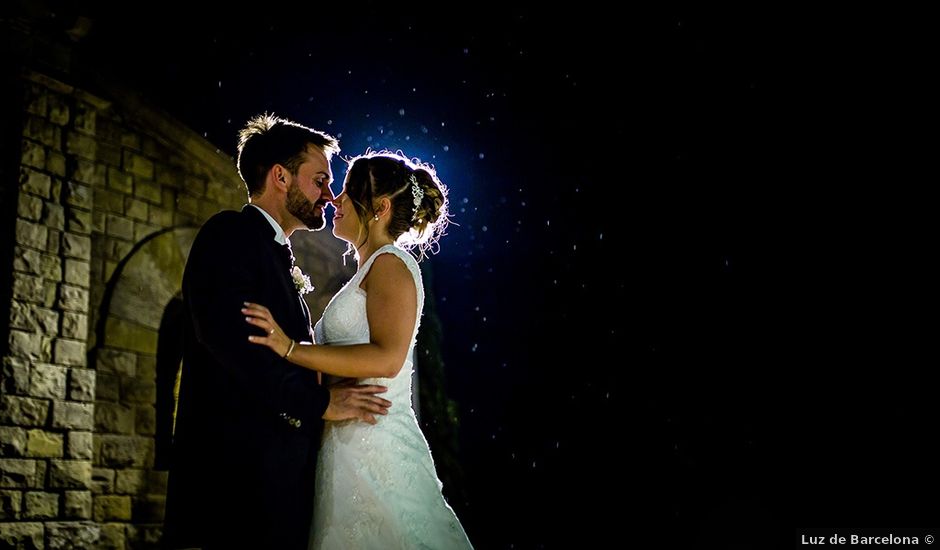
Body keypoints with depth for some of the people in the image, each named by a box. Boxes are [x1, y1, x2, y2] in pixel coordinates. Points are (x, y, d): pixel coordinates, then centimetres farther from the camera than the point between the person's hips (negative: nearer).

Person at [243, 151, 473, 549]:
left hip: (373, 443, -9)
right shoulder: (368, 272, 22)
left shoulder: (391, 263, -6)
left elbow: (387, 358, -21)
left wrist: (290, 348, -23)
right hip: (350, 445, 9)